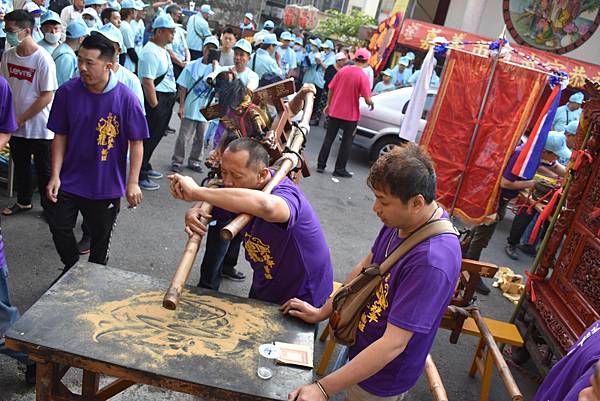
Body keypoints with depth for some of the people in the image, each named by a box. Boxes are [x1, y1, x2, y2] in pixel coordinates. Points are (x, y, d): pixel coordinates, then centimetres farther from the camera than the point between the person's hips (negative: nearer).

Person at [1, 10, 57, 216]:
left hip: (39, 127, -5)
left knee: (44, 169, 8)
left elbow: (47, 97, -17)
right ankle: (23, 201, 37)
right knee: (20, 166, 19)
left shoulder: (43, 59, -17)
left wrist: (21, 119, -14)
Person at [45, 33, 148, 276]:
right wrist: (55, 176, -6)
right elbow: (60, 136, -1)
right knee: (58, 225, 9)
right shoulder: (67, 92, -8)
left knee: (100, 237, 15)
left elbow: (136, 143, -10)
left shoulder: (126, 98, -15)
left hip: (107, 185, -2)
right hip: (69, 180, 2)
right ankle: (72, 267, 38)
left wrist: (132, 183, -13)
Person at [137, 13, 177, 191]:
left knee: (156, 136, 20)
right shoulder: (151, 52, -20)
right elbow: (147, 82, -25)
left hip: (166, 99, 10)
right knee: (149, 137, -2)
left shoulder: (162, 50, 12)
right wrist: (154, 106, -22)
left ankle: (145, 167, 36)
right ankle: (140, 176, 9)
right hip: (156, 98, -10)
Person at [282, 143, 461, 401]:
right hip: (360, 344, 6)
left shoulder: (432, 262, -36)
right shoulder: (401, 220, -11)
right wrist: (322, 312, 5)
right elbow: (366, 268, 3)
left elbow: (392, 344, -34)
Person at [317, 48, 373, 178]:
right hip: (350, 115, -4)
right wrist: (371, 103, 5)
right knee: (347, 142, 11)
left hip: (334, 111, 4)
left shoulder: (343, 70, -2)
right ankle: (339, 169, 15)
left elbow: (331, 89, 4)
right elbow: (367, 100, -17)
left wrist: (328, 105, 16)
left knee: (329, 138, 14)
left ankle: (321, 165, 17)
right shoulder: (363, 77, -15)